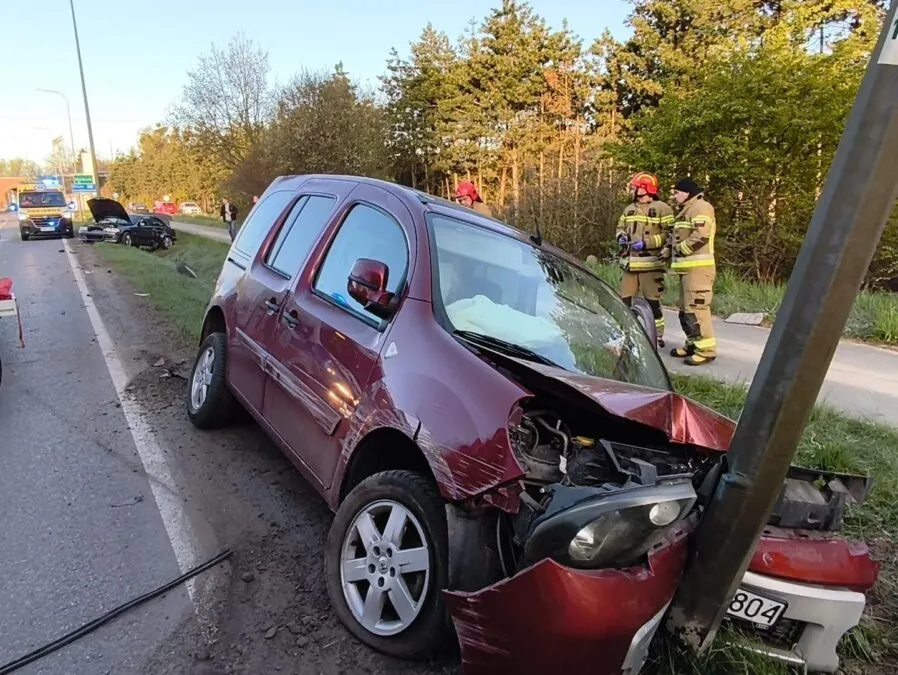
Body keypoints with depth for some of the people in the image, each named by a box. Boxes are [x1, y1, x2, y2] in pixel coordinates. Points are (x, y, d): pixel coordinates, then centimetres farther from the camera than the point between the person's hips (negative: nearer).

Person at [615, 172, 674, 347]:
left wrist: (647, 243, -18)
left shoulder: (662, 209, -5)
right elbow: (620, 227, 27)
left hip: (650, 263, -6)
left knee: (653, 300, 1)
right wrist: (621, 237, 3)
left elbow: (669, 233, -9)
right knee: (624, 298, 10)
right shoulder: (629, 209, 16)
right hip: (630, 262, 6)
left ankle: (657, 334, 13)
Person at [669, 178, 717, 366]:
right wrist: (670, 249, 9)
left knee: (697, 309, -13)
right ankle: (693, 344, 24)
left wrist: (680, 249, -13)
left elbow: (701, 235, -22)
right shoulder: (687, 210, 24)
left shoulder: (701, 207, -9)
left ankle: (706, 350, -10)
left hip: (698, 268, -11)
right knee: (685, 309, 15)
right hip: (687, 268, 11)